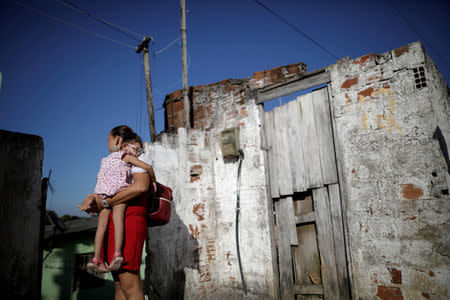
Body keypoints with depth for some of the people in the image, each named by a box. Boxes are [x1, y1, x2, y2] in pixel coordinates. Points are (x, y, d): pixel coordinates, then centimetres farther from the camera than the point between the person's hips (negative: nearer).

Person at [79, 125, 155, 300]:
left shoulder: (139, 158, 2)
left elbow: (140, 187, -18)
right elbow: (107, 193, 19)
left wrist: (105, 203, -14)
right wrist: (94, 201, -3)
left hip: (128, 220, -8)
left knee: (129, 283, -13)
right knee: (119, 284, 7)